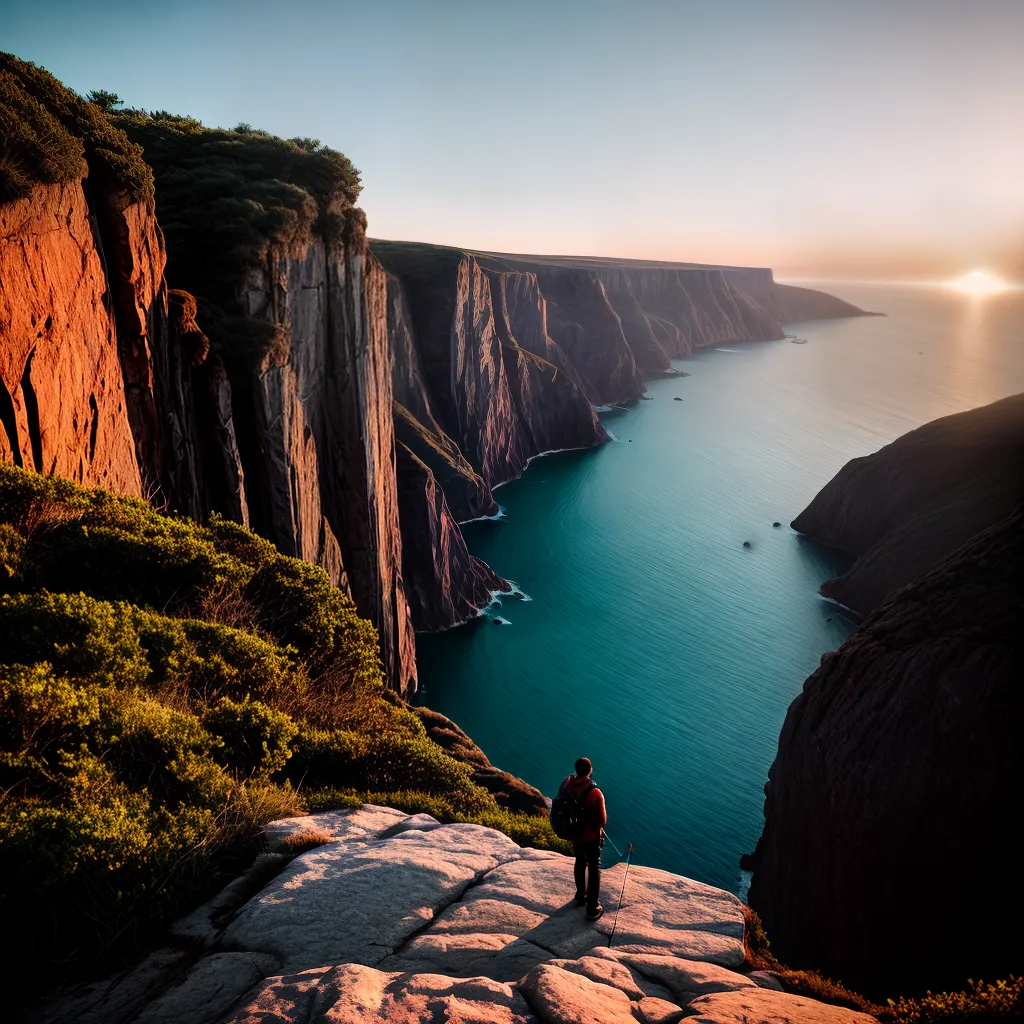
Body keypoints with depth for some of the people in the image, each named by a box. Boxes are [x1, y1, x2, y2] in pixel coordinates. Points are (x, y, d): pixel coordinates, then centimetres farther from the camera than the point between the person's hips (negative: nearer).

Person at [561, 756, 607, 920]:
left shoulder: (566, 786, -14)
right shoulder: (595, 793, -29)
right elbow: (602, 820, -22)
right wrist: (596, 824, 1)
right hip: (591, 837, -5)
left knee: (580, 863, 28)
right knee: (594, 870, 11)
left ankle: (581, 896, 45)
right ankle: (593, 909, 16)